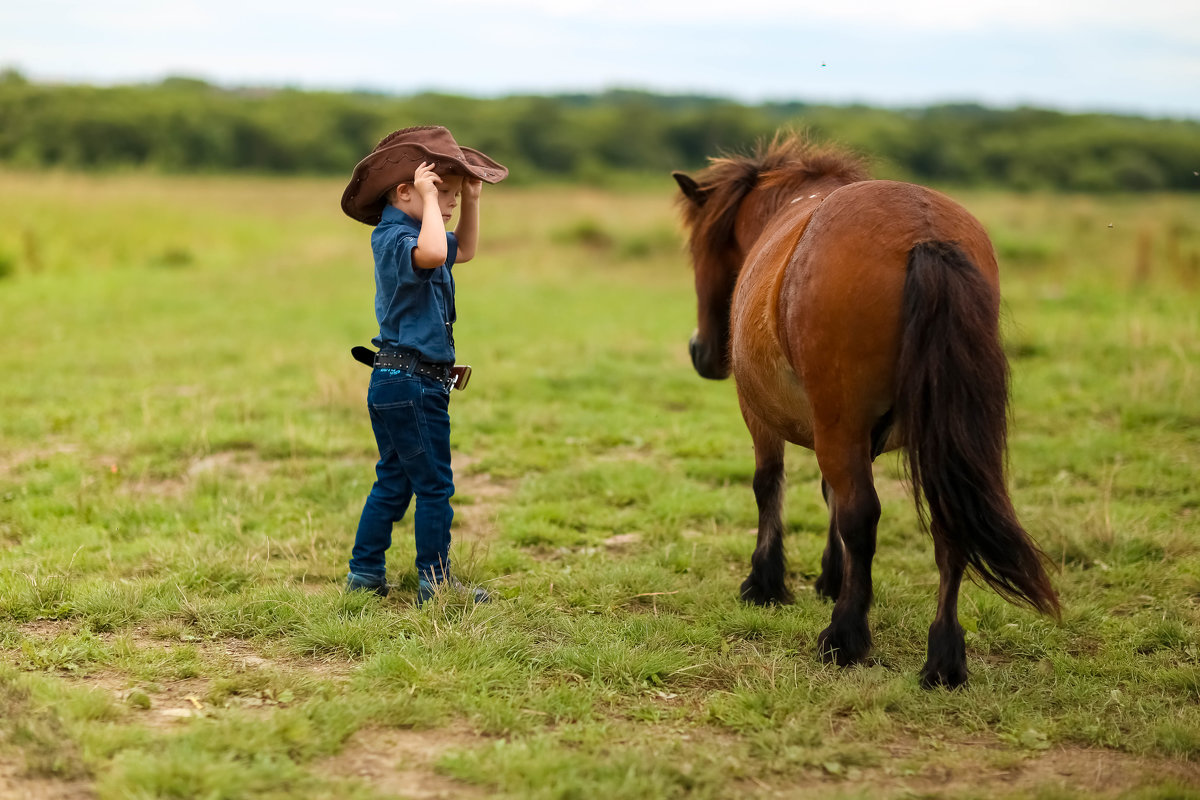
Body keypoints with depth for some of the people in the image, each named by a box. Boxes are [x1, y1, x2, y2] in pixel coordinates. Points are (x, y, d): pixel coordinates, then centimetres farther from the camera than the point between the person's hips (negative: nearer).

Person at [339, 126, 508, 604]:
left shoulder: (412, 233, 14)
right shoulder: (393, 237, -18)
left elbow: (463, 251, 32)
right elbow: (432, 253, -41)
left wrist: (471, 199, 19)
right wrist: (427, 198, -31)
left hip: (396, 384, 11)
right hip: (409, 381, -11)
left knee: (394, 482, 16)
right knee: (434, 484, -2)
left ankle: (365, 573, 22)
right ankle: (435, 582, 5)